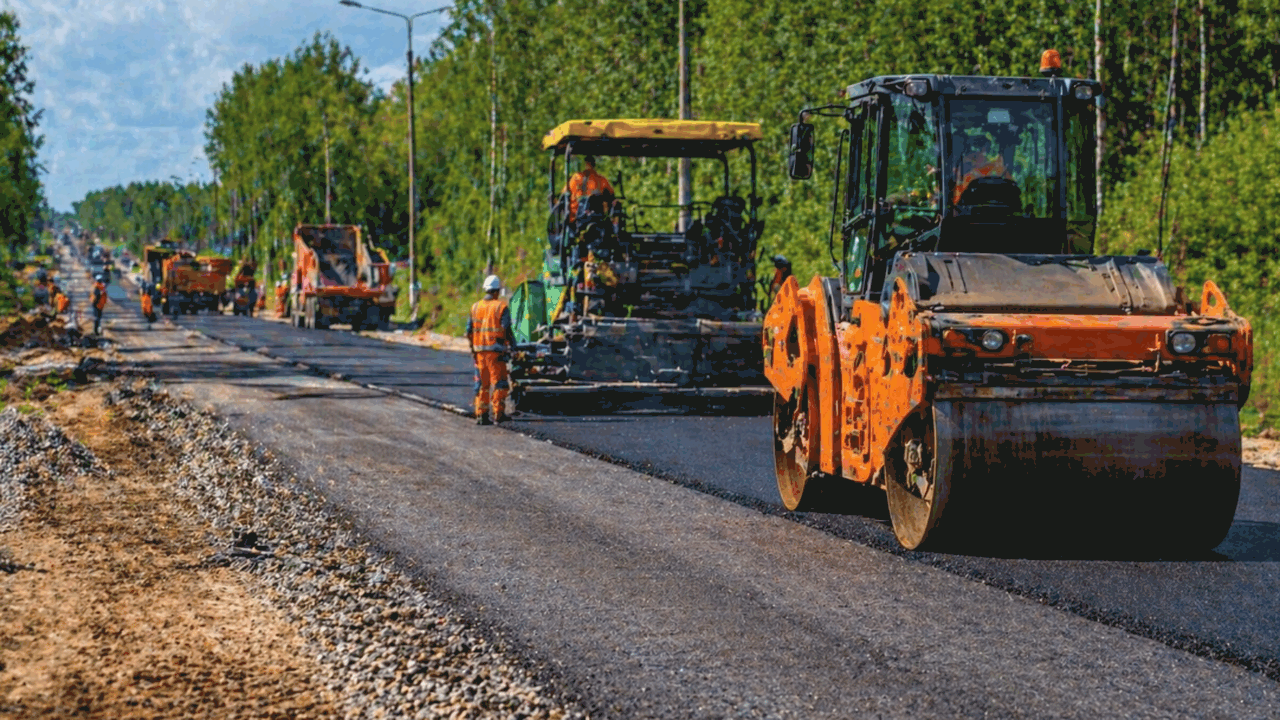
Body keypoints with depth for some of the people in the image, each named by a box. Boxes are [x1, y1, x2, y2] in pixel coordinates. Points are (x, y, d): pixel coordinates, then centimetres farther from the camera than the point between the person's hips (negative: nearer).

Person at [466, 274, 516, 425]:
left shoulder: (475, 307, 9)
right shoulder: (501, 307, -6)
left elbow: (469, 331, 9)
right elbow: (506, 329, -9)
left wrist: (472, 348, 18)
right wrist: (512, 345, 4)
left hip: (479, 350, 5)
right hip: (496, 350, -5)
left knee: (482, 383, 10)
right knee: (499, 382, 3)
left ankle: (481, 414, 8)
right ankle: (498, 413, 0)